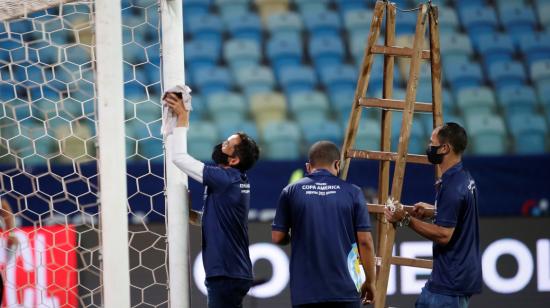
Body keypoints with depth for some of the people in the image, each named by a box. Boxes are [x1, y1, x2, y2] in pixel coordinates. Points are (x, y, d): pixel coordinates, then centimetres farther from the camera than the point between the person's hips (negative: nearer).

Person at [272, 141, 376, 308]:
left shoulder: (291, 192, 2)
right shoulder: (352, 192, 1)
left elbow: (277, 237, 5)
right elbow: (365, 241, -1)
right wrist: (370, 281, 10)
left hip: (305, 291, 0)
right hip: (345, 288, 0)